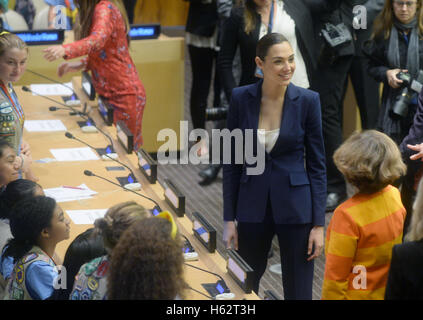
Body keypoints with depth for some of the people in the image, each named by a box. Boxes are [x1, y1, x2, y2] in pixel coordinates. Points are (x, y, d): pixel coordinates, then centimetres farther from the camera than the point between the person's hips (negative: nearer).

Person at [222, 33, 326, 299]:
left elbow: (317, 165, -3)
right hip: (253, 207, 2)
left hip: (295, 208, -1)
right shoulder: (241, 98, -4)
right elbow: (232, 163, 2)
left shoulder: (308, 100, -7)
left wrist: (319, 224, -6)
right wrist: (229, 219, 0)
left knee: (298, 291, 5)